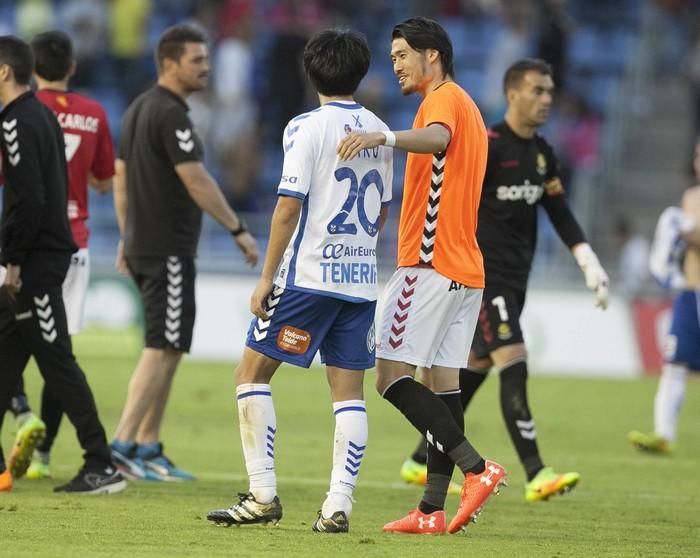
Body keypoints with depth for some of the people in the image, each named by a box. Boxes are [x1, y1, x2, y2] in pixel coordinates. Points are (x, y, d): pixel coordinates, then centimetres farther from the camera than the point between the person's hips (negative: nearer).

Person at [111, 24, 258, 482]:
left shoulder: (139, 109, 14)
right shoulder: (170, 114, -16)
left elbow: (121, 177, 19)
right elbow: (196, 182, -19)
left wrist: (127, 237, 23)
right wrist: (239, 230, -14)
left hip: (143, 245, 10)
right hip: (169, 251, -10)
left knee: (167, 349, 14)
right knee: (163, 348, -9)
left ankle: (148, 449, 14)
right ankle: (123, 444, -14)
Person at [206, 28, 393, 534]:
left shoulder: (307, 128, -9)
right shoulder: (379, 132, 10)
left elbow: (289, 207, -14)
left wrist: (266, 278, -9)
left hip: (309, 276, -6)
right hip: (362, 280, 6)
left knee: (252, 374, 3)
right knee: (349, 391, 5)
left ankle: (264, 496, -2)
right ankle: (338, 507, -2)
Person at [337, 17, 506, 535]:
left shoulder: (444, 99, -8)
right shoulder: (468, 109, 24)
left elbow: (437, 138, -32)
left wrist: (383, 137, -50)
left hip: (432, 263, -10)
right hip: (466, 270, 10)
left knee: (391, 375, -10)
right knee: (443, 380, 5)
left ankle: (476, 467, -18)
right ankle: (432, 510, 2)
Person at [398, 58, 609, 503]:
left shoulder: (542, 153, 11)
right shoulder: (486, 147, -14)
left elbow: (560, 213, 18)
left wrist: (590, 263, 10)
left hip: (515, 279, 9)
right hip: (484, 275, -9)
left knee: (475, 368, 13)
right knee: (514, 364, -17)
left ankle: (422, 462, 24)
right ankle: (536, 475, -21)